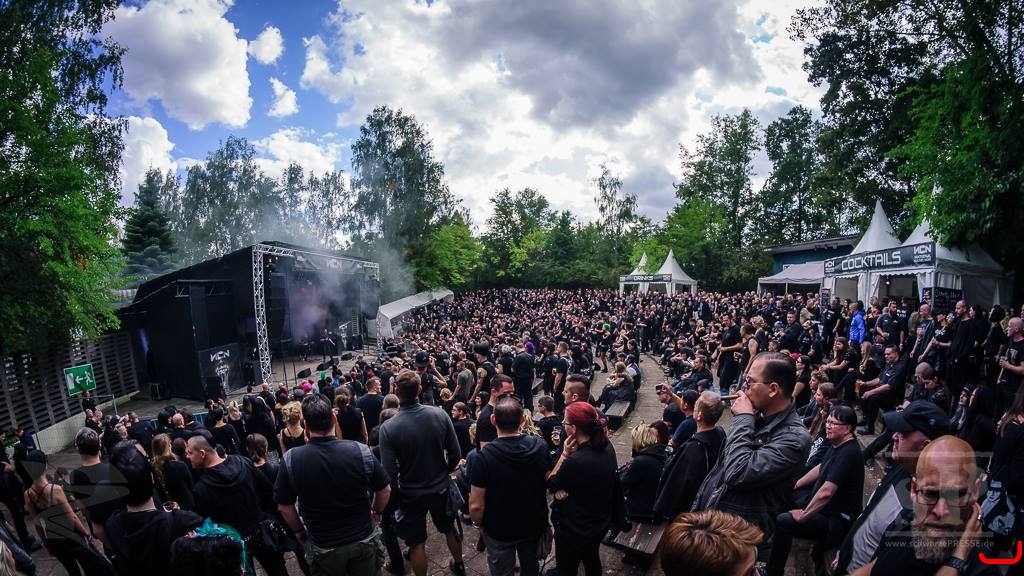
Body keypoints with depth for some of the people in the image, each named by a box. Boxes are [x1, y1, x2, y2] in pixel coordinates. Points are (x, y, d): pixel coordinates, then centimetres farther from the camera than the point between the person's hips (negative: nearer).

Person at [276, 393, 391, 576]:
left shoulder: (291, 459, -19)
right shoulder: (360, 450, -19)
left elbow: (284, 507, -7)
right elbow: (385, 490, -7)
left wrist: (298, 530, 12)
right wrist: (376, 511, 13)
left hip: (324, 547, 0)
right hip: (365, 540, 1)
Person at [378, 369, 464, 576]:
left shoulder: (388, 428, -25)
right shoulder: (439, 415, -18)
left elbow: (390, 473, -20)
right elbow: (455, 455, -9)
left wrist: (395, 496, -1)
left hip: (411, 494, -3)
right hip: (440, 488, 3)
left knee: (417, 543, 18)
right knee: (449, 529, 28)